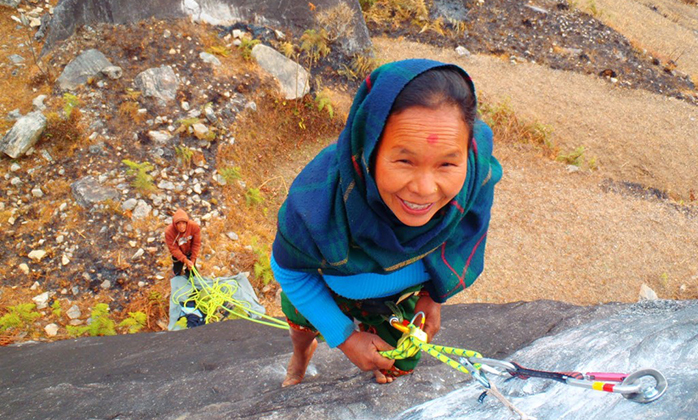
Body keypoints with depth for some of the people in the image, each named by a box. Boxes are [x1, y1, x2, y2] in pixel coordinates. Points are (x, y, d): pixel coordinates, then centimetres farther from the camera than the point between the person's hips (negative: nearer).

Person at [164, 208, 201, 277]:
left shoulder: (194, 226, -32)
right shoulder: (169, 232, -34)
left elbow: (196, 244, -19)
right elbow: (173, 249, -25)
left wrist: (192, 260, -17)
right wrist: (185, 260, -31)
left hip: (190, 252, 1)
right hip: (178, 253, -1)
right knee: (177, 273, 16)